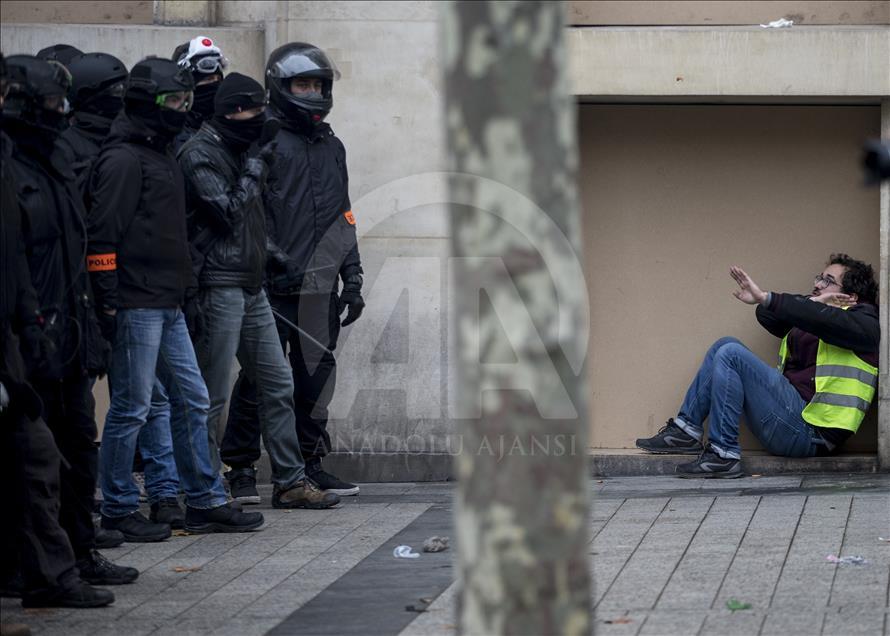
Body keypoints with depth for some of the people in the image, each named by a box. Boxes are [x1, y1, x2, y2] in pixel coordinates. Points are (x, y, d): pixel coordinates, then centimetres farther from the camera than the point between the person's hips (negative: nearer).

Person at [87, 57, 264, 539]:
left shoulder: (161, 156, 19)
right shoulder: (123, 158, -12)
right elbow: (104, 232, -18)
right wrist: (109, 300, -21)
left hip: (168, 306, 10)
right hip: (137, 306, -10)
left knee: (191, 400, 12)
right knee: (131, 408, -4)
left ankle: (205, 502, 18)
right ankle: (118, 509, 5)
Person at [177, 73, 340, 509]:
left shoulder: (239, 151, 18)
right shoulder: (200, 154, -11)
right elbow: (228, 211, -18)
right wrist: (257, 168, -10)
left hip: (252, 287, 10)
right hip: (219, 288, -9)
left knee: (278, 385, 10)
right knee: (211, 396, -5)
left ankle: (290, 481, 17)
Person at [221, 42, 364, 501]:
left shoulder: (332, 147, 19)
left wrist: (352, 281, 17)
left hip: (320, 285, 6)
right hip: (274, 286, -6)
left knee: (316, 376, 8)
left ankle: (309, 465, 17)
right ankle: (241, 468, 4)